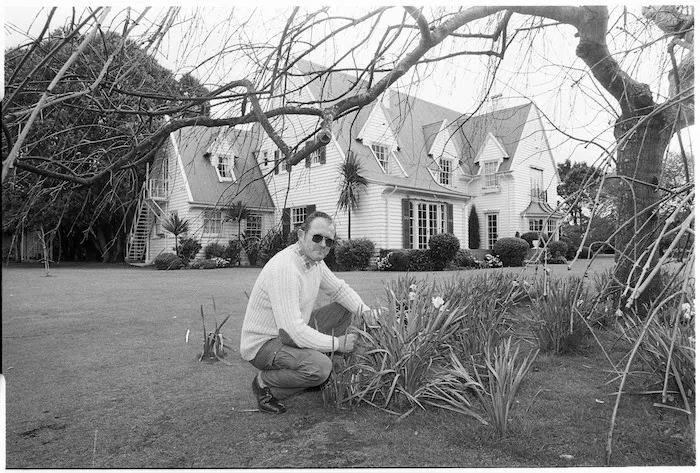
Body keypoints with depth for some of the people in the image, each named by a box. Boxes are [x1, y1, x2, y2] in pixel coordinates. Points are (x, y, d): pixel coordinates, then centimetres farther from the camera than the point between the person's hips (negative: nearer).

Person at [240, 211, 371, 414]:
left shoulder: (314, 260, -1)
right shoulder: (284, 269, -31)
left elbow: (339, 289, 13)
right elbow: (295, 332, -34)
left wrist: (367, 313, -4)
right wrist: (337, 343, -21)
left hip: (290, 333, 10)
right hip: (263, 344, -9)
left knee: (342, 309, 8)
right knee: (320, 367, -31)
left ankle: (323, 377, 14)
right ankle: (265, 384, -4)